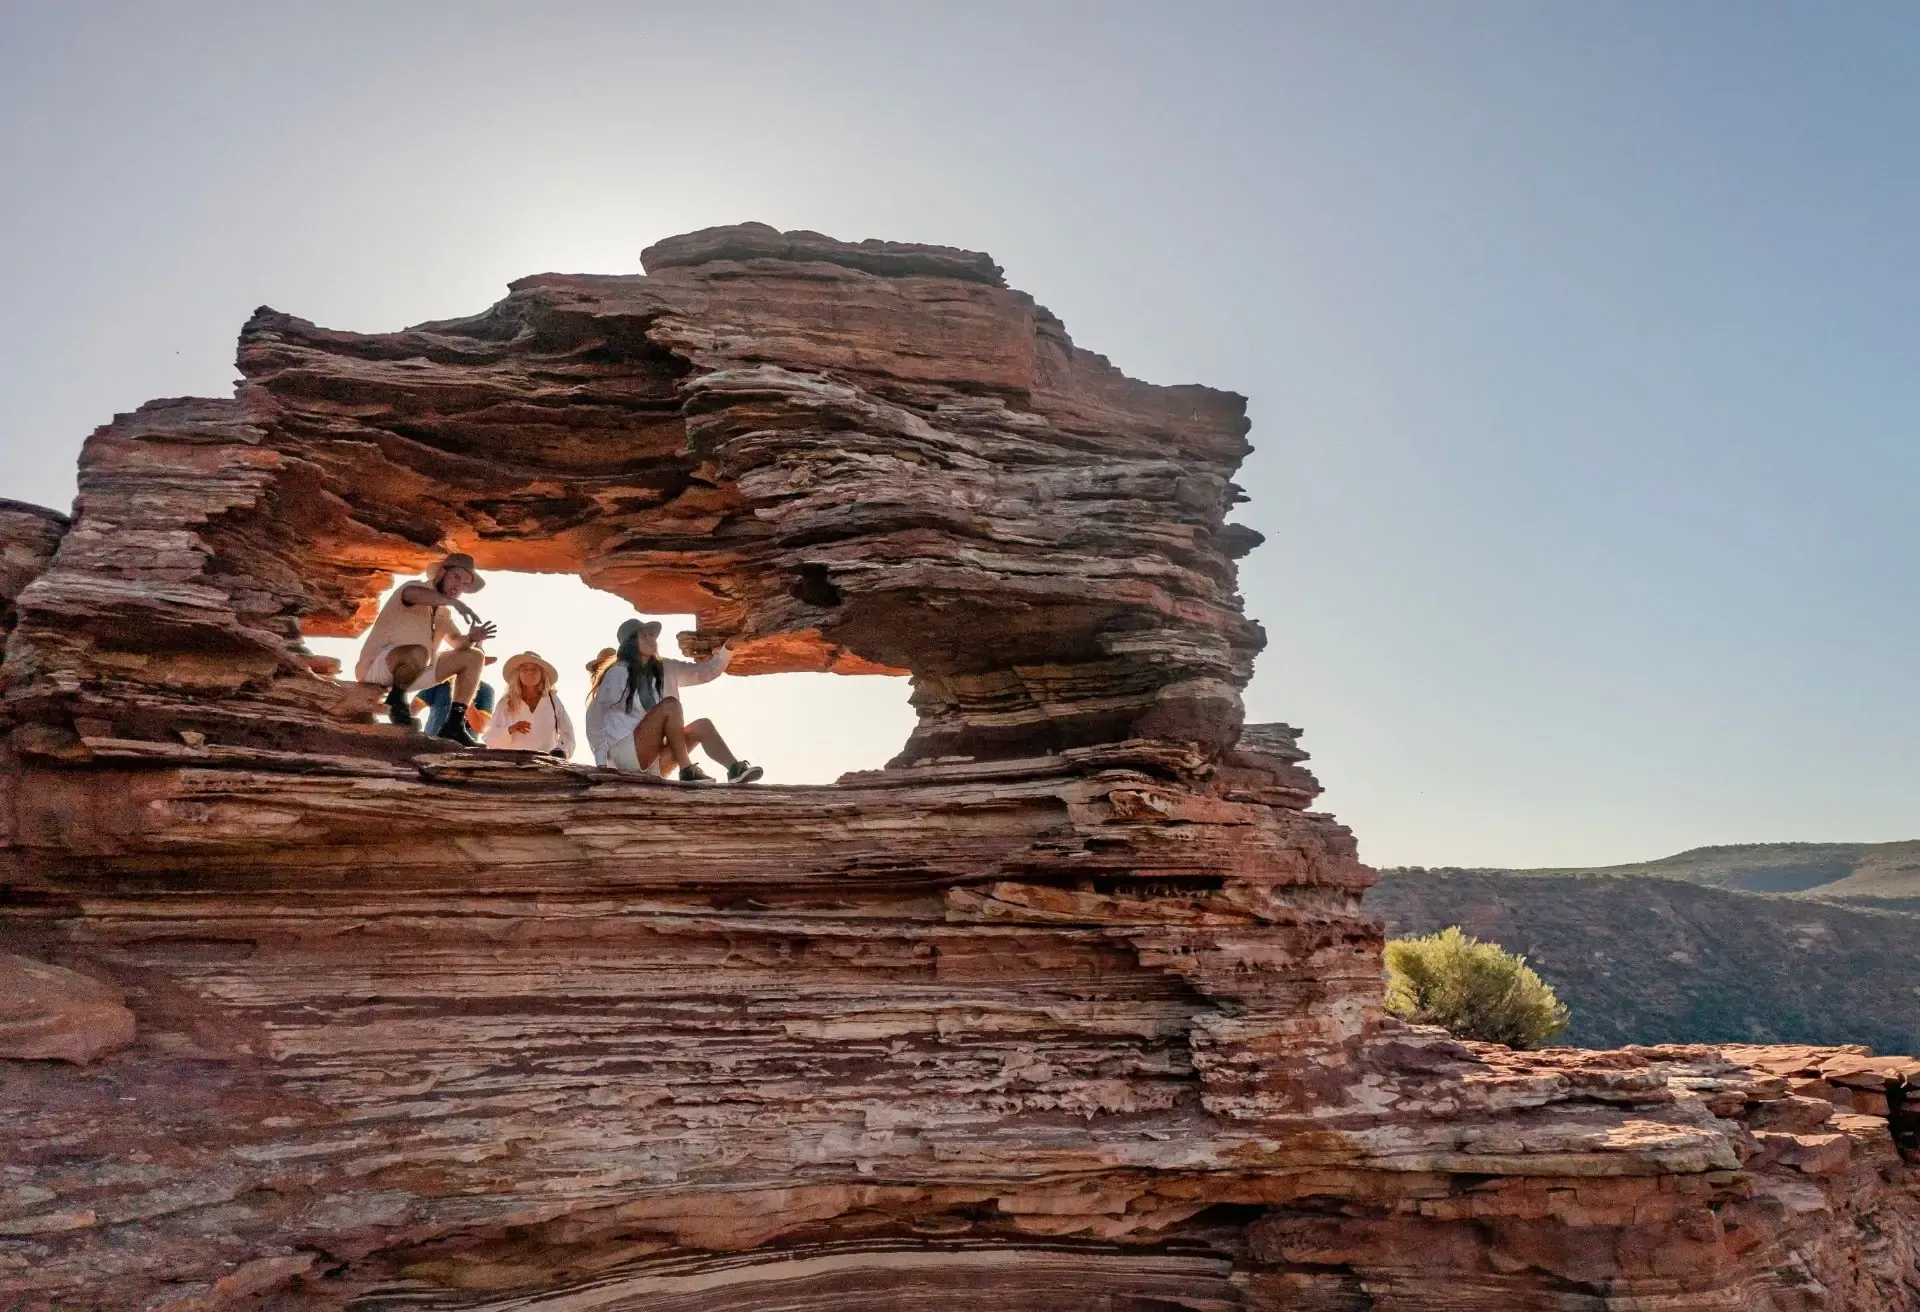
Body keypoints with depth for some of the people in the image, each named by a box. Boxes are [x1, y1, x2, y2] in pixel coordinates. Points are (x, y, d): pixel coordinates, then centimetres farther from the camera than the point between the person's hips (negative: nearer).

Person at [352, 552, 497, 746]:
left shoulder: (443, 611, 12)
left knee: (475, 657, 4)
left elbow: (456, 641, 3)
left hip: (411, 671, 9)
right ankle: (397, 698, -12)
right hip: (376, 667, -9)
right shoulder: (418, 588, -12)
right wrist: (455, 602, -38)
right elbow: (410, 593, -38)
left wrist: (471, 638, -19)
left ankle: (454, 724, -4)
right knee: (418, 653, -41)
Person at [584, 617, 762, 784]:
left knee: (702, 726, -12)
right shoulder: (617, 673, -6)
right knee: (670, 705, -25)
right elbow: (596, 714, -4)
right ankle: (687, 771, -28)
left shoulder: (665, 670, 11)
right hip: (625, 753, -7)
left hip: (654, 761, 7)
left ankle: (736, 769, -33)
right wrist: (601, 760, -10)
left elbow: (706, 671, 6)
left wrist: (729, 646, -10)